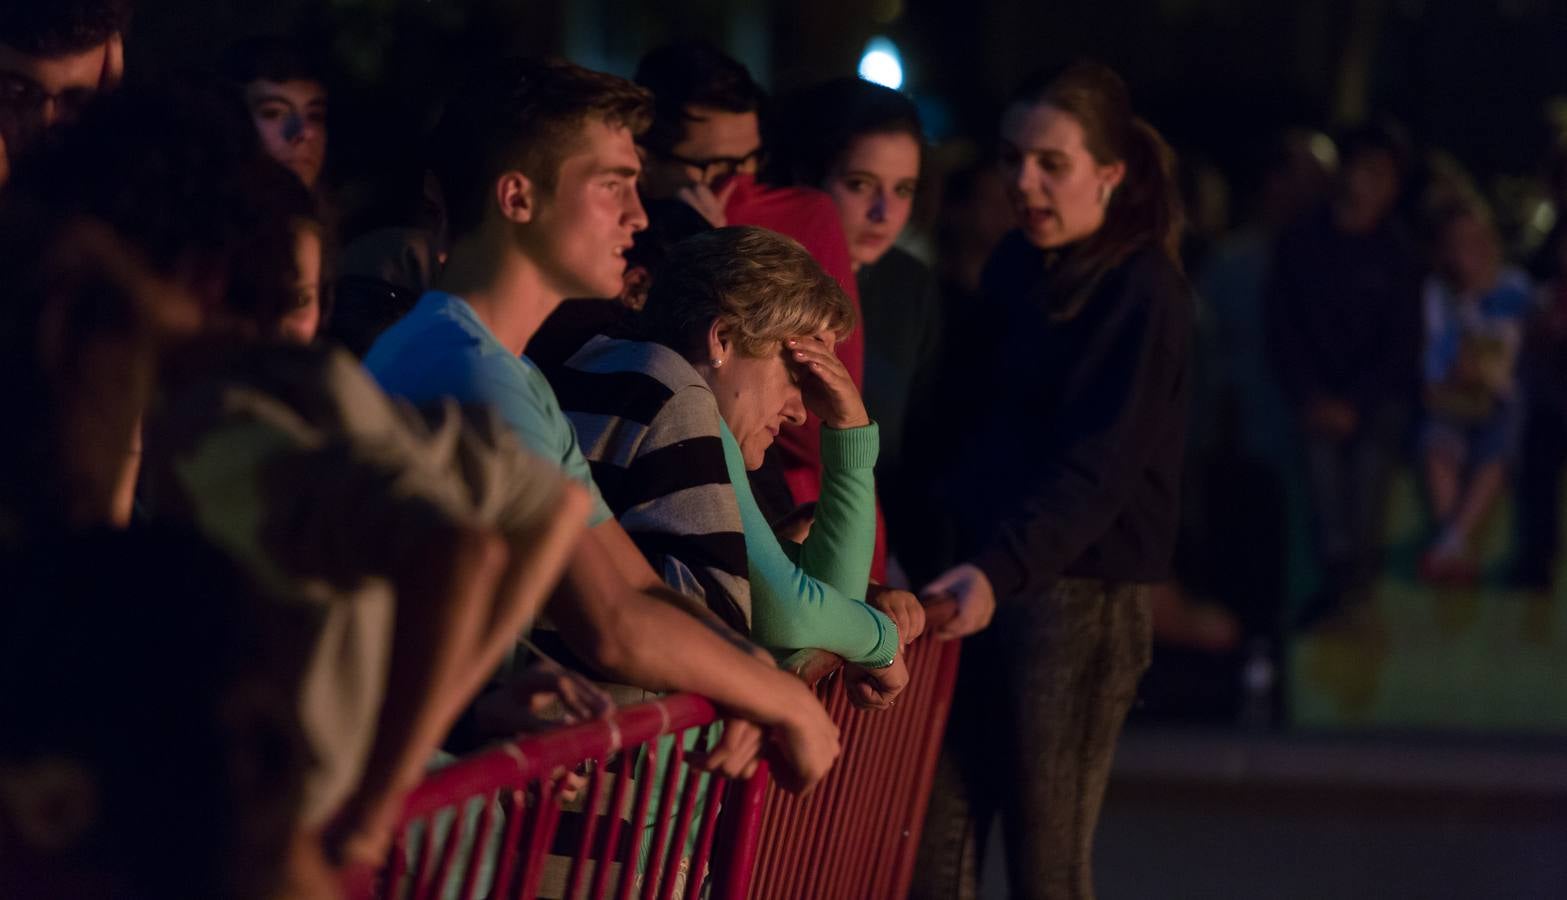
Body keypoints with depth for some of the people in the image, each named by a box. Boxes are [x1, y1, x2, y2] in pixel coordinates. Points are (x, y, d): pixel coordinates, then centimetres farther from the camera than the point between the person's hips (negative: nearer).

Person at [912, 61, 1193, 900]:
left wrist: (1002, 570, -34)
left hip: (1081, 591, -7)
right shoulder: (1012, 268, 13)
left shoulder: (1144, 292, -9)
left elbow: (1097, 466, -21)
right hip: (984, 581, 7)